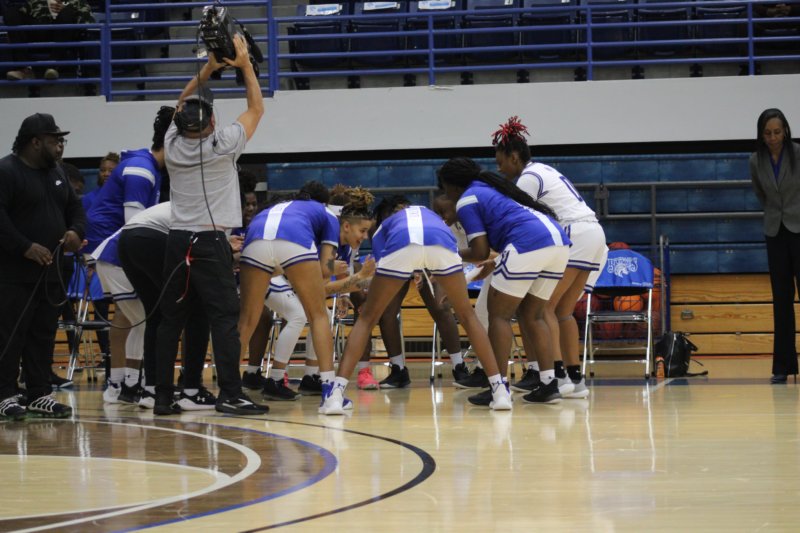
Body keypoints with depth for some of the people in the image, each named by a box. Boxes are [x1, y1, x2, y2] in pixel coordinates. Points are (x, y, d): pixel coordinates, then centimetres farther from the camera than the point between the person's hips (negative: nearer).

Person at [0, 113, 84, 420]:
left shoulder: (55, 173, 16)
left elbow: (74, 207, 24)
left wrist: (76, 231, 2)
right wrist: (25, 247, -23)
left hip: (50, 273, 8)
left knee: (43, 336, 10)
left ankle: (40, 395, 15)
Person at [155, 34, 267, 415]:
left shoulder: (173, 144, 1)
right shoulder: (222, 146, -10)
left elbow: (181, 106, 20)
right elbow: (256, 109, 2)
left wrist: (207, 70, 16)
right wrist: (245, 65, 8)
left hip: (177, 241, 5)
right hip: (211, 243, -5)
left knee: (170, 320, 6)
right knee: (224, 318, -6)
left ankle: (163, 396, 7)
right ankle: (230, 395, -12)